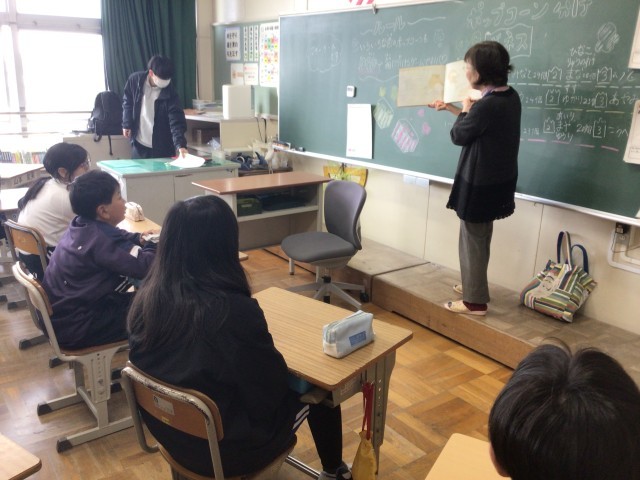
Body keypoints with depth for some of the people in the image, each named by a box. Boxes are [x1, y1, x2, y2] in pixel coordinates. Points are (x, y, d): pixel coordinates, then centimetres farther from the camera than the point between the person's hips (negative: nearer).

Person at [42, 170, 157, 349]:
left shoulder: (83, 226, 1)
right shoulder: (99, 241, -27)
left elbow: (117, 236, 19)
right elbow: (143, 267, -32)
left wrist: (139, 238, 1)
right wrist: (153, 246, -13)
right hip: (75, 327, -9)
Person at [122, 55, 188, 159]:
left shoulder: (170, 94, -17)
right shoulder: (135, 80, -9)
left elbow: (176, 121, -24)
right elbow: (127, 102, 8)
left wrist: (180, 145, -38)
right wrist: (127, 124, 1)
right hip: (139, 144, 2)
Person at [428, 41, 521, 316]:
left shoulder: (487, 106, -27)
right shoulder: (510, 97, 2)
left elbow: (458, 136, -12)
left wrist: (465, 108, 4)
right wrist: (450, 108, 22)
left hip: (480, 184, -9)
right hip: (497, 180, 9)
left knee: (472, 241, 5)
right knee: (479, 237, 23)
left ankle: (475, 302, 17)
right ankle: (474, 286, 39)